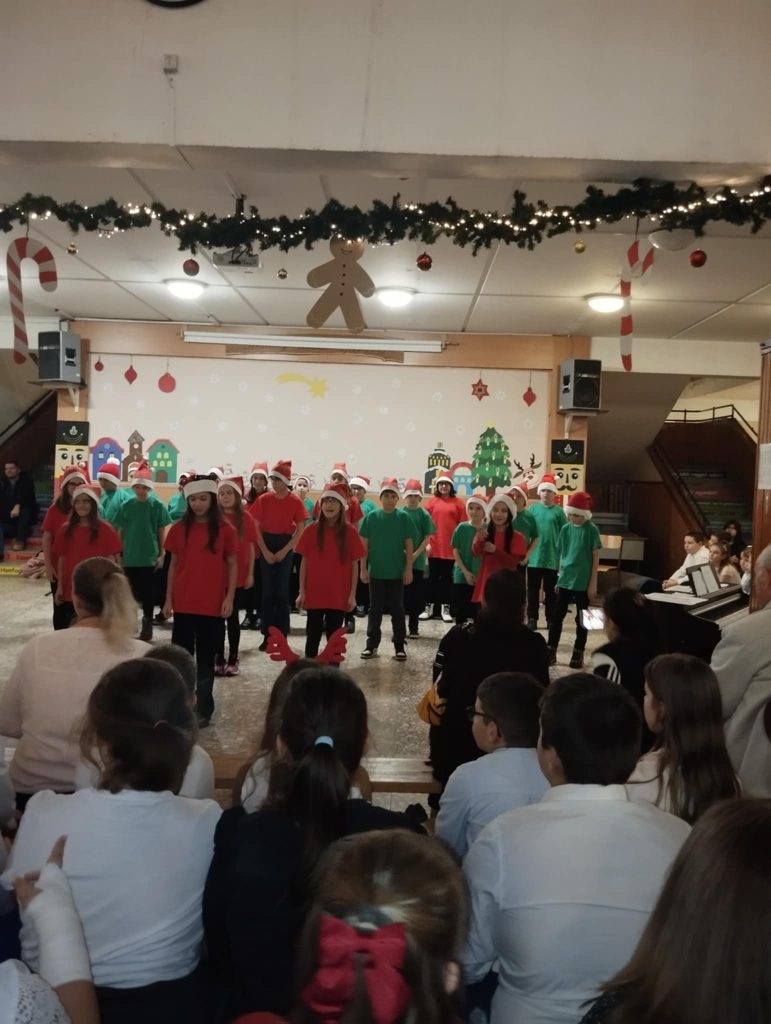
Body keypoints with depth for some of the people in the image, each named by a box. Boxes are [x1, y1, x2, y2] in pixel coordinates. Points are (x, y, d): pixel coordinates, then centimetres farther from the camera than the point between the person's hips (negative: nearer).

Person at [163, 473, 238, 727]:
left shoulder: (225, 529, -4)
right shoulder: (179, 529, 3)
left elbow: (232, 565, 0)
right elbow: (174, 565, 8)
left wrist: (229, 597, -7)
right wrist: (168, 598, 6)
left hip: (212, 605, -2)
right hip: (183, 604, 2)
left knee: (206, 657, 7)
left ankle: (203, 709, 15)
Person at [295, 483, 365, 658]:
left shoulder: (350, 532, -4)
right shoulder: (311, 530, -1)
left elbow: (354, 565, 0)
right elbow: (304, 562, 4)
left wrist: (352, 594, -3)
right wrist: (302, 591, 1)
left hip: (339, 595, -1)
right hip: (314, 593, 1)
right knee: (313, 636, 9)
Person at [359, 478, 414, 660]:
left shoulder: (403, 517, -3)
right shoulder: (372, 516, -1)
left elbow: (409, 545, -1)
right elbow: (364, 545, 3)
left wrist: (408, 569, -4)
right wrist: (363, 568, -1)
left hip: (396, 572, -1)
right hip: (376, 571, 1)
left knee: (397, 609, 6)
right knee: (375, 609, 8)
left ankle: (399, 646, 14)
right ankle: (372, 645, 16)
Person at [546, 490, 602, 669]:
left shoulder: (592, 530, -8)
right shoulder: (565, 529, 4)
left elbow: (596, 558, -7)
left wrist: (593, 584, -9)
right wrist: (559, 577, 12)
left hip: (583, 582, -4)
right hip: (565, 580, 4)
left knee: (581, 619, 8)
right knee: (557, 615, 5)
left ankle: (578, 653, 20)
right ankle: (551, 651, 14)